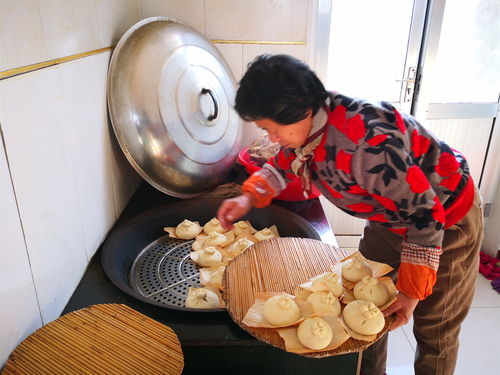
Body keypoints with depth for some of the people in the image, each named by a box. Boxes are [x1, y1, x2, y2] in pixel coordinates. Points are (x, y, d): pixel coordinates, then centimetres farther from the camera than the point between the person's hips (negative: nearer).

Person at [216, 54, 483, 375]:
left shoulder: (368, 144, -39)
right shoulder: (309, 123, -14)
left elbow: (426, 214, -31)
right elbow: (283, 163, 7)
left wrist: (412, 291, -25)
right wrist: (248, 197, -10)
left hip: (447, 220, -7)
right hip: (391, 217, 8)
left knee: (434, 332, 8)